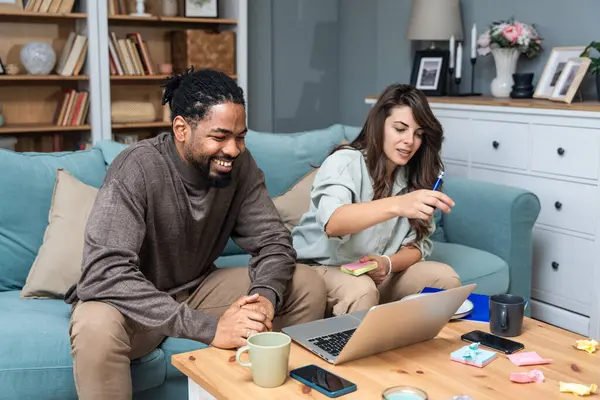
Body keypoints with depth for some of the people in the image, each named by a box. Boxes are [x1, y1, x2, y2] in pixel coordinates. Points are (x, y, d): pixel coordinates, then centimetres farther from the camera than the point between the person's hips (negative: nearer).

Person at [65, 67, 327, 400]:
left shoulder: (240, 165, -12)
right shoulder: (137, 169, -28)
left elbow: (273, 241, -8)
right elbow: (105, 274, -37)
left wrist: (265, 296, -32)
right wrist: (208, 327, -43)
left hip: (196, 288, 5)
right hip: (134, 303, -5)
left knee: (308, 287, -9)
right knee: (97, 327, -39)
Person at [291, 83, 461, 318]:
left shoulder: (415, 176, 1)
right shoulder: (345, 162, -18)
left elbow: (418, 244, -1)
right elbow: (332, 222, -38)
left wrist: (388, 264, -24)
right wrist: (397, 205, -53)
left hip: (377, 274, 6)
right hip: (320, 268, -5)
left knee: (445, 278, -14)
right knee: (361, 290, -35)